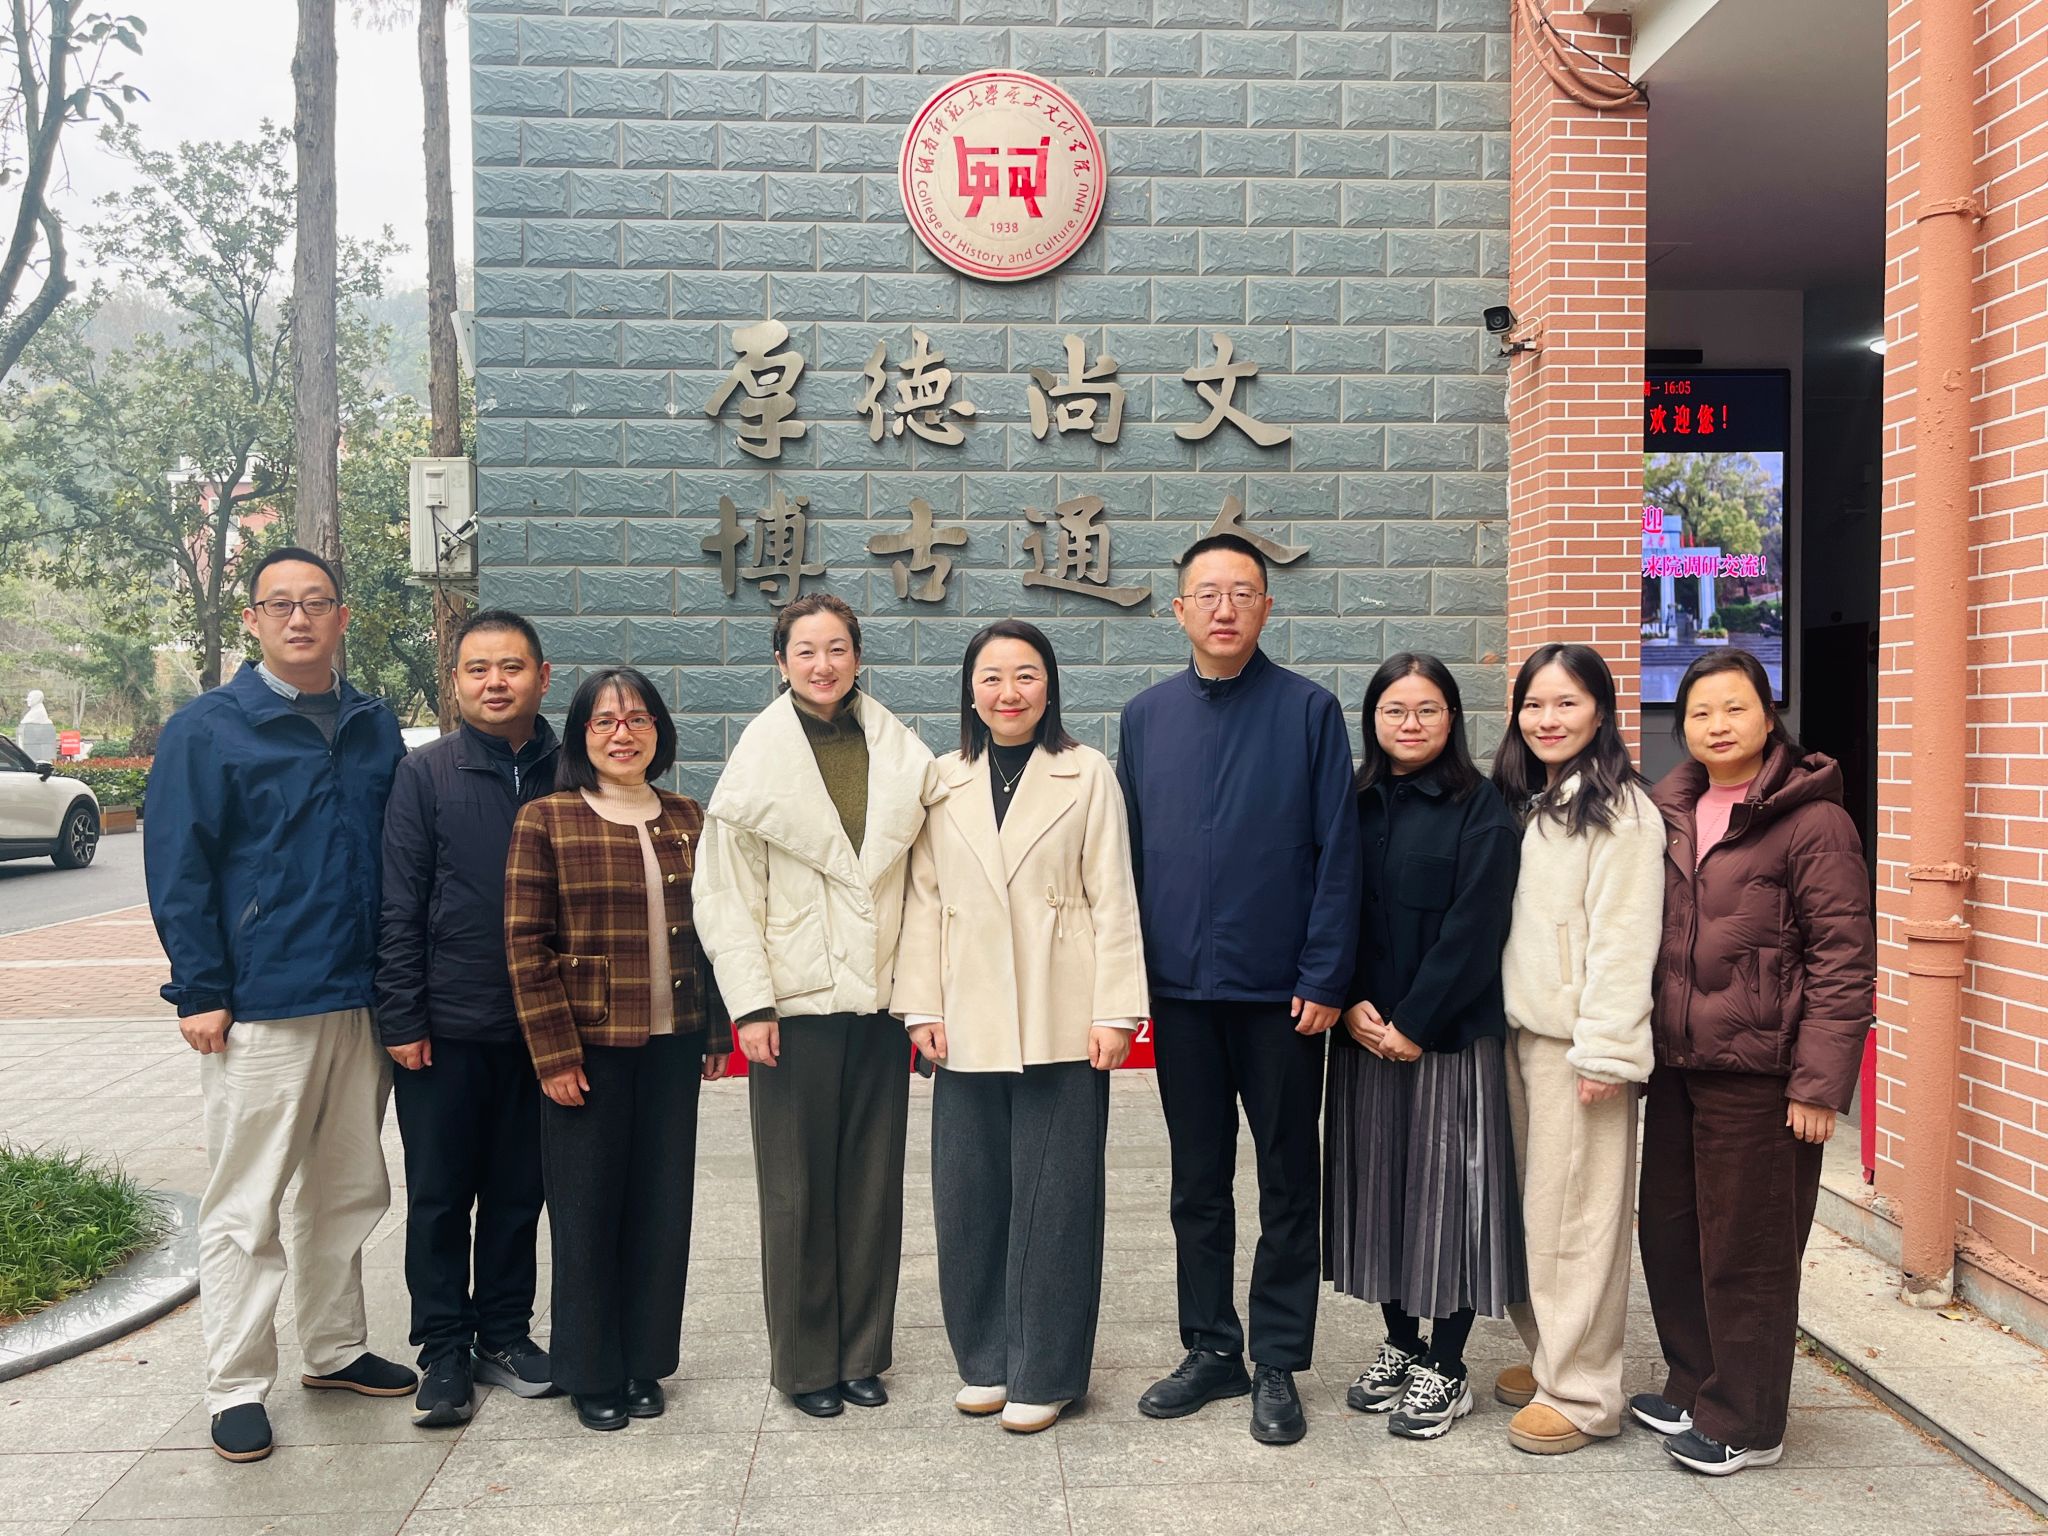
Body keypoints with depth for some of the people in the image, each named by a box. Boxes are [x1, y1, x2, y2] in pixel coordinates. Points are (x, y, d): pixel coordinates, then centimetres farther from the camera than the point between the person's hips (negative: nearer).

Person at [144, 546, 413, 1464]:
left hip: (360, 1004, 5)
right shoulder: (208, 729, -4)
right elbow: (176, 869, -6)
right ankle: (237, 1388, 15)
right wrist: (200, 993, -11)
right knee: (245, 1209, 3)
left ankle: (335, 1350, 30)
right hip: (258, 1009, -5)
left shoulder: (376, 729, 9)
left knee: (348, 1191, 15)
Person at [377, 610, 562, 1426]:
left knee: (519, 1191, 12)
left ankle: (503, 1332, 28)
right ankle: (444, 1349, 21)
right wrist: (400, 1018, -8)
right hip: (445, 1029, -2)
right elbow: (399, 906, -4)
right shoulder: (424, 773, -2)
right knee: (439, 1196, 8)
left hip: (538, 1026, 2)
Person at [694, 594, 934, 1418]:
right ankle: (805, 1360, 21)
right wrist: (750, 1003, -9)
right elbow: (728, 896, -3)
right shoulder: (758, 757, -2)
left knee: (874, 1184, 9)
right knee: (798, 1190, 6)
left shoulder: (902, 754, 5)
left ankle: (862, 1352, 24)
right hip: (796, 1005, -2)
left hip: (880, 1001, 3)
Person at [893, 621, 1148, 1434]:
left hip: (1061, 1024, -3)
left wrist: (1115, 1010, -7)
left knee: (1054, 1198, 4)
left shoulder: (1087, 774, 1)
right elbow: (923, 900, 8)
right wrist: (922, 1006, 2)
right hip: (969, 1024, 3)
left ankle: (1045, 1372, 18)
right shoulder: (941, 783, 9)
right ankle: (985, 1359, 25)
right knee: (969, 1196, 8)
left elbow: (1112, 898, -2)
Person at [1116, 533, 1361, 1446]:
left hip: (1282, 992, -3)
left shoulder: (1310, 711, -3)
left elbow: (1337, 852, -5)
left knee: (1287, 1183, 9)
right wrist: (1128, 977, 2)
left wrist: (1324, 977, -10)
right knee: (1198, 1182, 13)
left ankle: (1277, 1364, 22)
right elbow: (1129, 852, 7)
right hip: (1180, 990, 3)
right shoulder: (1146, 717, 6)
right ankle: (1211, 1350, 27)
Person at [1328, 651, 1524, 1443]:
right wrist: (1351, 1004, -7)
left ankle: (1445, 1369, 15)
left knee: (1446, 1188, 2)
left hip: (1449, 1034, -4)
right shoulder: (1354, 804, 7)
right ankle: (1399, 1345, 27)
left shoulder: (1480, 810, -5)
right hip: (1365, 1032, 5)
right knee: (1377, 1184, 11)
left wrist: (1414, 1023, -14)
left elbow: (1473, 931, -11)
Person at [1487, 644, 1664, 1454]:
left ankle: (1580, 1393, 8)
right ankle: (1547, 1354, 27)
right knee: (1530, 1204, 13)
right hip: (1518, 1030, 8)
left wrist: (1606, 1050, -18)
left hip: (1578, 1040, -8)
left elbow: (1623, 939, -15)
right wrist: (1498, 1015, 10)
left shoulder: (1619, 811, -10)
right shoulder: (1520, 804, 15)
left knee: (1575, 1213, -2)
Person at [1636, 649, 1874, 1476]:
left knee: (1745, 1250, 4)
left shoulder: (1812, 819, -8)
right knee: (1668, 1231, 13)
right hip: (1677, 1064, 6)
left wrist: (1821, 1082, -15)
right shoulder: (1670, 812, 11)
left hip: (1757, 1070, -6)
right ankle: (1693, 1387, 32)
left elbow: (1844, 957, -11)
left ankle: (1744, 1423, 20)